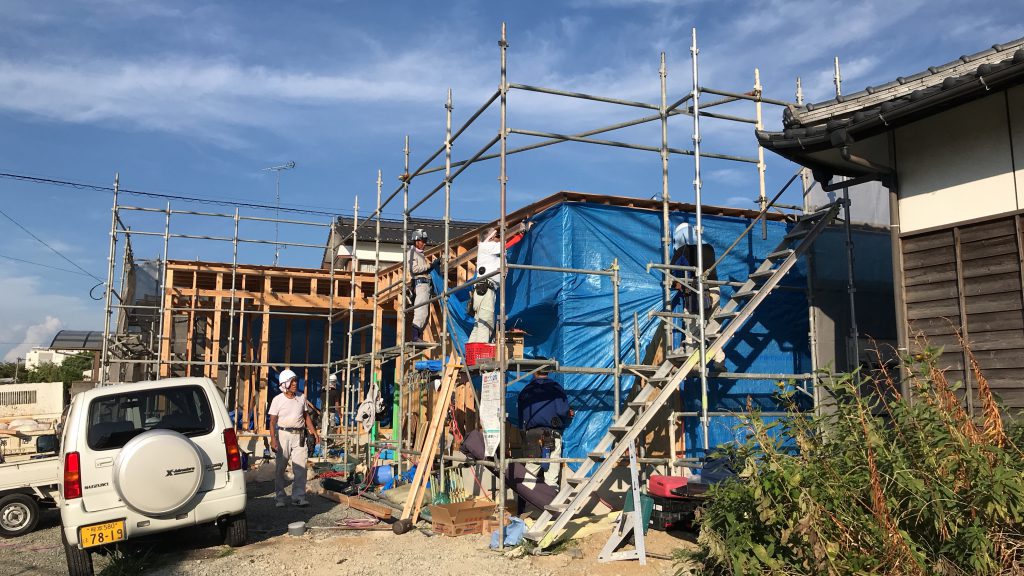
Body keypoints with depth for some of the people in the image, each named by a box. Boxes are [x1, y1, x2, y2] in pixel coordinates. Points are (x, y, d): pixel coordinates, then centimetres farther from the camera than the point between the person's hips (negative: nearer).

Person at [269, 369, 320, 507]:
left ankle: (298, 496, 4)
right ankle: (280, 498, 14)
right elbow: (272, 421, -6)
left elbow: (306, 417, 17)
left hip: (298, 435, 3)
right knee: (280, 468, 4)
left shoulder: (301, 398, 8)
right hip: (283, 434, -3)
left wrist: (314, 432, 10)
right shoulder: (277, 400, -3)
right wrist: (273, 439, -16)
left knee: (300, 467, -3)